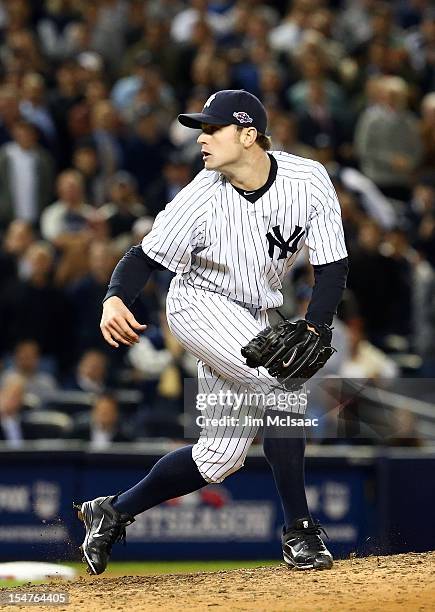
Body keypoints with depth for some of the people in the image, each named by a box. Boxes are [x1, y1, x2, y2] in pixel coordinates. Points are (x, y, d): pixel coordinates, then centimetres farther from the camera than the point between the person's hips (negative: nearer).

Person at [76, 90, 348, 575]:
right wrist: (115, 299, -34)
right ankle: (298, 532, -17)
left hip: (254, 314, 5)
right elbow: (144, 256, -14)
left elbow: (332, 266, -14)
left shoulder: (309, 181, -18)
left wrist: (311, 330, -27)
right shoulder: (202, 199, -22)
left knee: (222, 456, 4)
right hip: (200, 304, -4)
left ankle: (113, 512, 21)